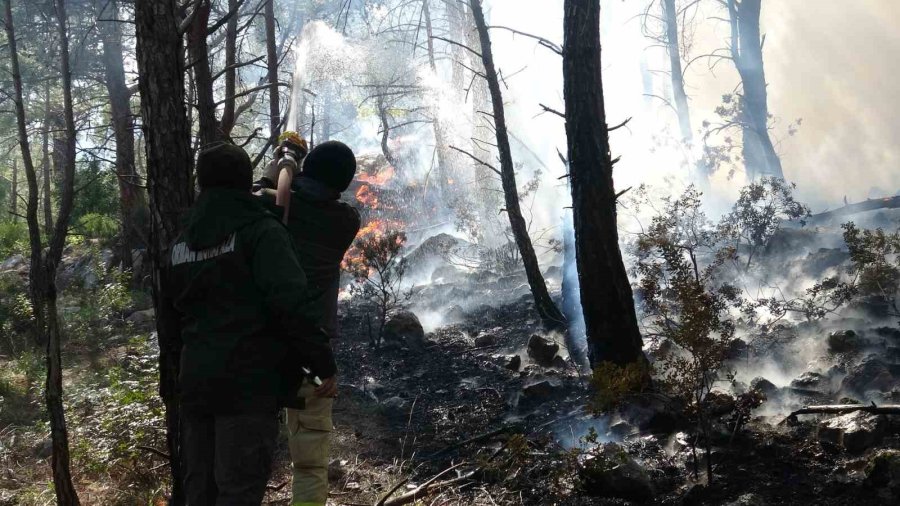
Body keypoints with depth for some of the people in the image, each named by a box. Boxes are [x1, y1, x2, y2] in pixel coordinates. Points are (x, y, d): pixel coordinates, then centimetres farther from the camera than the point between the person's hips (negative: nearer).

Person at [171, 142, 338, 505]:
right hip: (249, 382, -7)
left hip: (196, 381, 7)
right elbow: (290, 303, -19)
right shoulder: (262, 231, -8)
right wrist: (323, 362, -13)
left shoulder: (181, 243, 15)